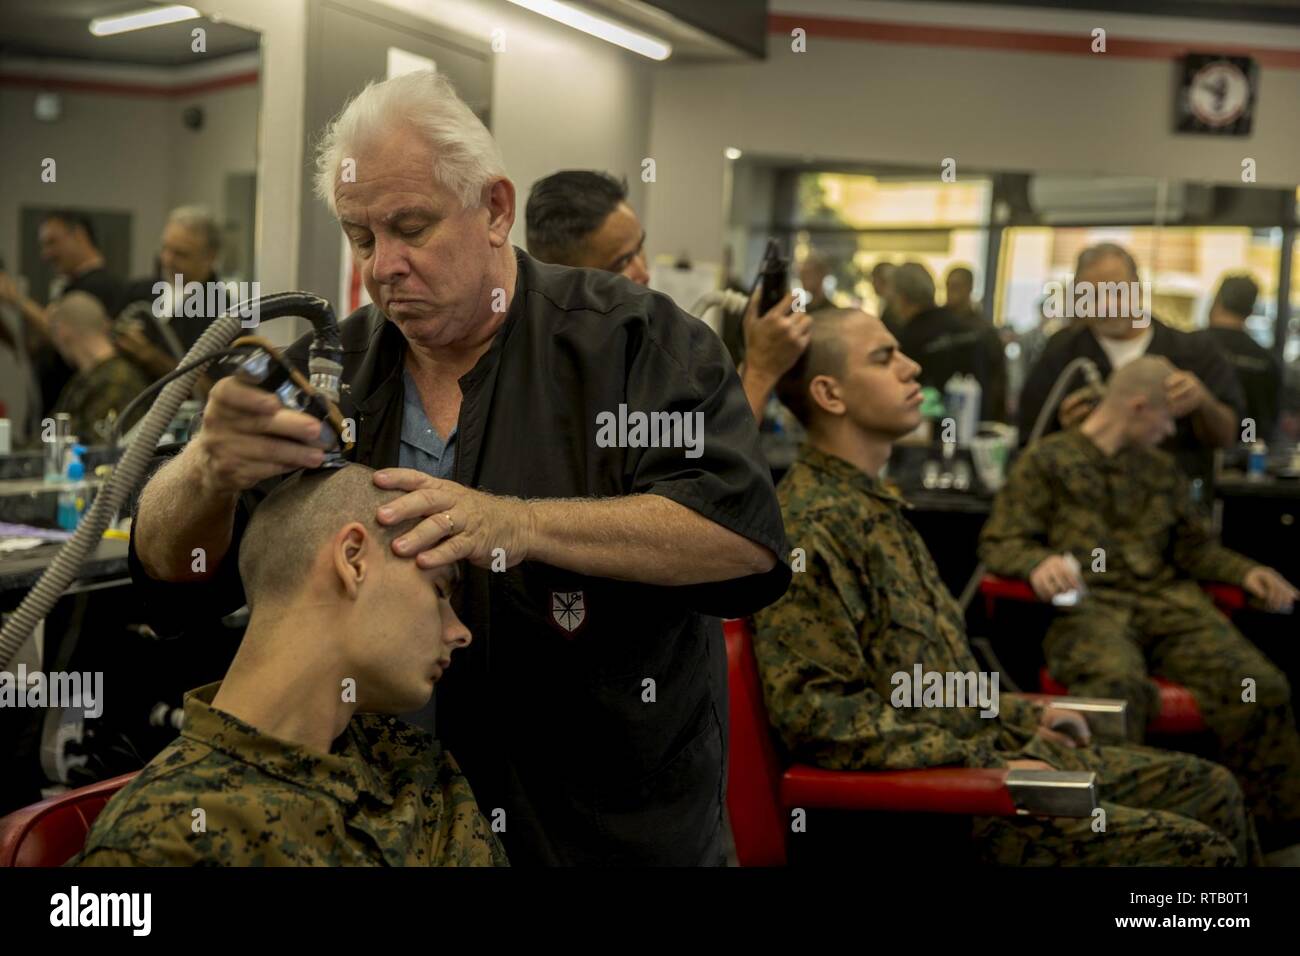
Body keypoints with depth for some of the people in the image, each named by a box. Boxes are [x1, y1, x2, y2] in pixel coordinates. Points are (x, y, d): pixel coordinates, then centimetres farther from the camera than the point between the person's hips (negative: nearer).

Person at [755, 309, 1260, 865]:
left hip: (984, 745, 10)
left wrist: (1024, 717, 15)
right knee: (1194, 848, -12)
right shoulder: (810, 527, -19)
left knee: (1210, 789, 12)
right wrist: (989, 767, -21)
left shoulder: (872, 505, 13)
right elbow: (819, 712, -26)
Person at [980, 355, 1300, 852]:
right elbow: (999, 541, 2)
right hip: (1087, 605, -5)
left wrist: (1245, 571, 11)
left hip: (1165, 602, 5)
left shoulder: (1163, 470, 27)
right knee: (1119, 686, -40)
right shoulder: (1048, 460, 9)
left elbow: (1193, 546, 31)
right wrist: (1038, 562, -21)